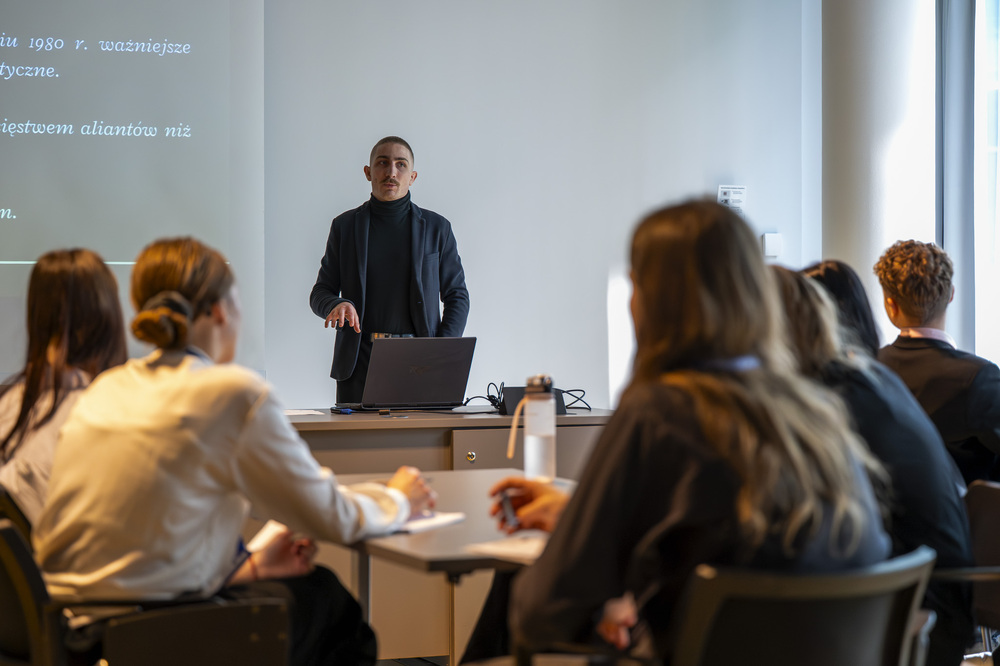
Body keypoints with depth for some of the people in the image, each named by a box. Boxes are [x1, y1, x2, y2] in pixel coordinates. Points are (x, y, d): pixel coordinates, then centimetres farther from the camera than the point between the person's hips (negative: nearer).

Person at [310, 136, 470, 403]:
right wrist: (337, 304, -11)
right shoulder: (345, 226, 12)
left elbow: (457, 296, 11)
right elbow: (320, 293, 13)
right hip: (360, 359, 1)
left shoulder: (436, 227, 10)